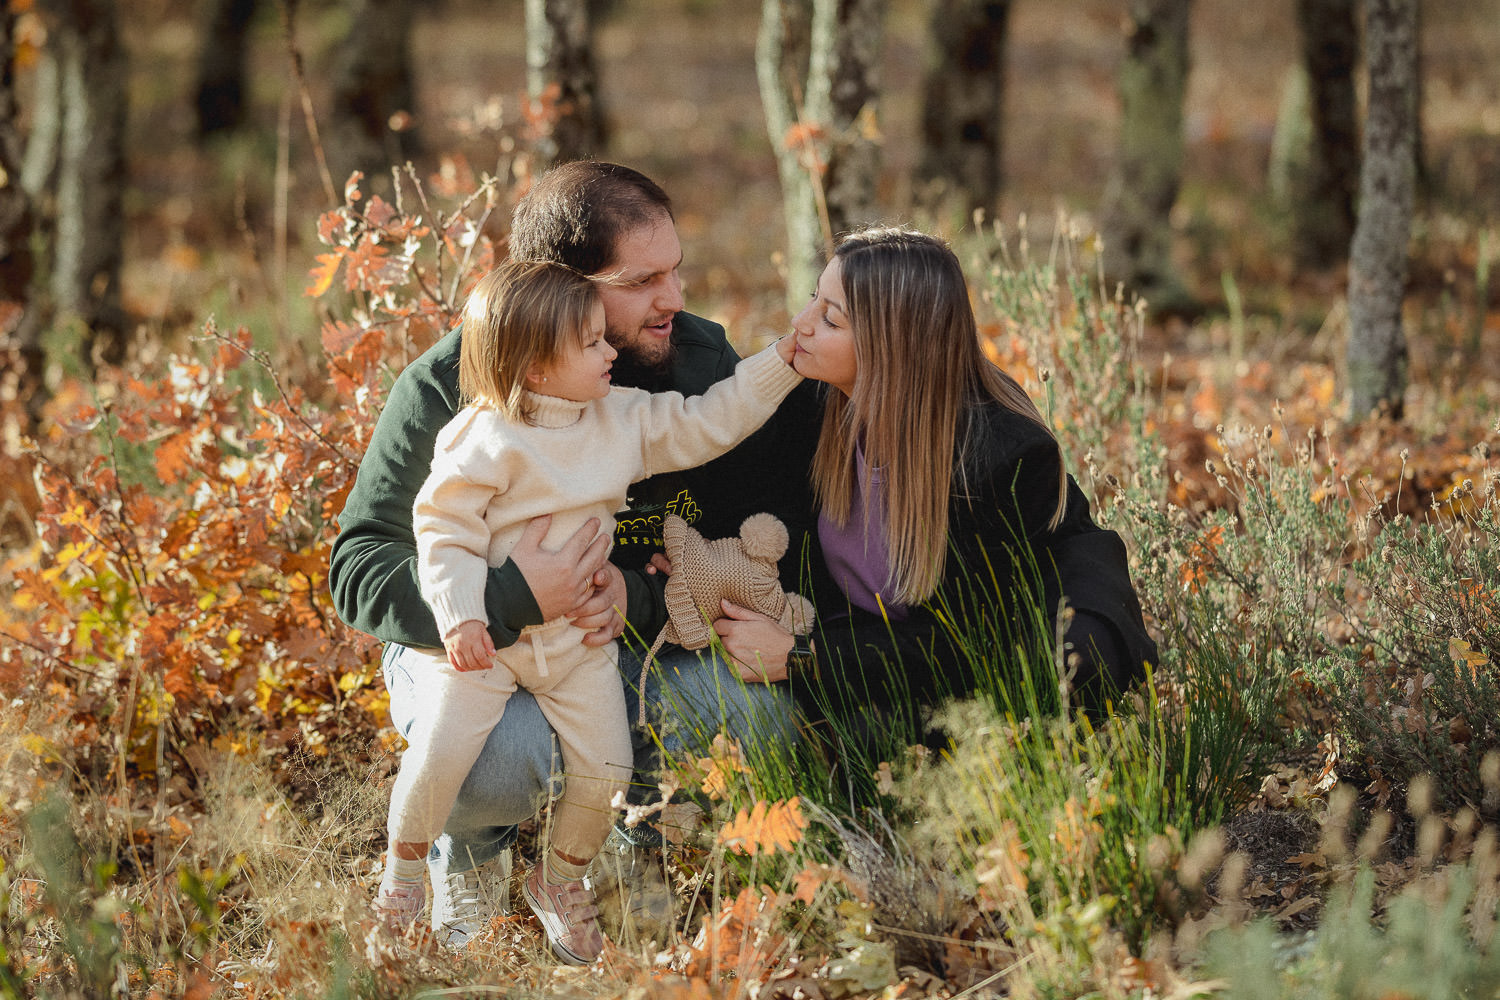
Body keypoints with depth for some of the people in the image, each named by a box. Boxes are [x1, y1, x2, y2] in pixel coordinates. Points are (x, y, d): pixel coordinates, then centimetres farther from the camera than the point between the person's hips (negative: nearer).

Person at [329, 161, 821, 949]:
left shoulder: (703, 363, -7)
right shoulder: (449, 389, -18)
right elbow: (358, 573, -22)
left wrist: (637, 595, -28)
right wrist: (514, 598, -39)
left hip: (637, 644, 3)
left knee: (763, 703, -27)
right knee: (493, 765, -37)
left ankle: (629, 828, 7)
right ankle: (469, 849, 4)